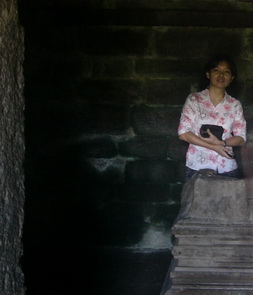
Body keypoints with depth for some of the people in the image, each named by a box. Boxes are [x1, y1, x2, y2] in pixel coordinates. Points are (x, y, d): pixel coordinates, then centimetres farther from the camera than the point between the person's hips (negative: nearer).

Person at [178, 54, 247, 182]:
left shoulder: (235, 105, 6)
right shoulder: (194, 100, 0)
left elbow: (241, 139, 4)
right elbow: (183, 133, -6)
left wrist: (220, 142, -15)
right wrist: (213, 146, -12)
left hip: (226, 167, 2)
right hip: (197, 166, -2)